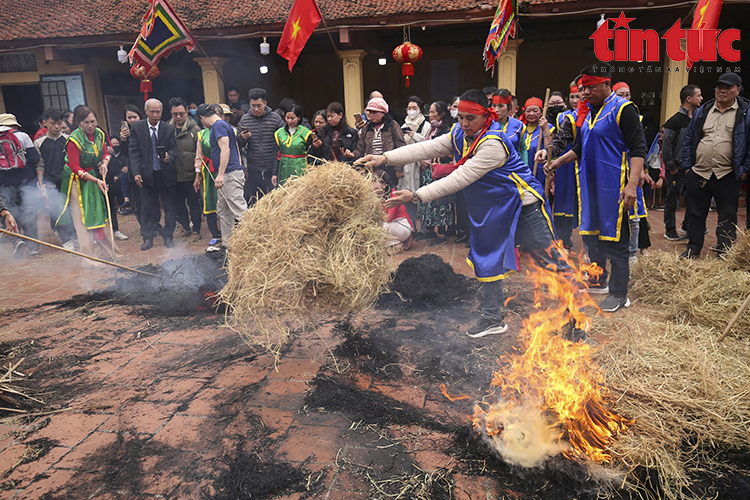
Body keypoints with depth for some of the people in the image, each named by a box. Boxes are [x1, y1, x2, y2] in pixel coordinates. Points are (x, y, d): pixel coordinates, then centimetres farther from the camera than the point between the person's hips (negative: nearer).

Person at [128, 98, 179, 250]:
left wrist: (169, 156, -22)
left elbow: (174, 148, 2)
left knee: (169, 206, 6)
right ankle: (148, 238, 17)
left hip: (166, 174, 0)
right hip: (147, 174, 0)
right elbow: (134, 152, -1)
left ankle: (168, 237, 19)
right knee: (148, 207, 6)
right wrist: (136, 172, -10)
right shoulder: (136, 128, 1)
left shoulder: (169, 128, 1)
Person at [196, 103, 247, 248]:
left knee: (239, 210, -13)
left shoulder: (218, 125, -9)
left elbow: (225, 149, -20)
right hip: (226, 176, 11)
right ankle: (227, 243, 19)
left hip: (230, 174, -11)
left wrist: (221, 174, -23)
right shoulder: (222, 125, 22)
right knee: (223, 210, 14)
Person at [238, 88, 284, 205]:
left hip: (272, 168, -2)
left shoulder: (276, 118, 1)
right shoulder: (244, 120, 8)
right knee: (254, 202, 6)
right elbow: (240, 145, 15)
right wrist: (242, 138, -9)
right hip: (253, 169, 2)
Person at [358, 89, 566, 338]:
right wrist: (385, 158, -20)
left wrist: (417, 196, -35)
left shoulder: (493, 143, -27)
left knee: (550, 259, -2)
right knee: (488, 258, 10)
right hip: (492, 209, 8)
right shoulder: (459, 135, -1)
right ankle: (492, 318, 20)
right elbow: (426, 148, -8)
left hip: (524, 205, -8)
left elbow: (461, 178, -32)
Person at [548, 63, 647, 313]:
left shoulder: (622, 109, -10)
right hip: (590, 184, 8)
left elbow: (638, 149, -15)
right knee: (590, 234, 16)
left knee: (615, 239, -2)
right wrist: (559, 161, 9)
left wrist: (632, 184, -24)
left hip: (614, 186, -8)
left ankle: (619, 294, 8)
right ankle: (597, 282, 32)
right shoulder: (587, 111, 13)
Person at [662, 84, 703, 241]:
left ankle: (688, 227, 24)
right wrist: (671, 166, -14)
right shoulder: (676, 120, -12)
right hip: (677, 169, -7)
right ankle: (670, 230, 12)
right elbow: (666, 143, -14)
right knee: (672, 200, 2)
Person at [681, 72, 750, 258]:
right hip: (698, 174, 3)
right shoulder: (701, 112, 11)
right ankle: (693, 249, 21)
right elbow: (688, 140, 13)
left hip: (727, 177, -3)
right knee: (696, 214, 10)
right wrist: (687, 166, 7)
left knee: (727, 217, 6)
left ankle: (724, 252, 16)